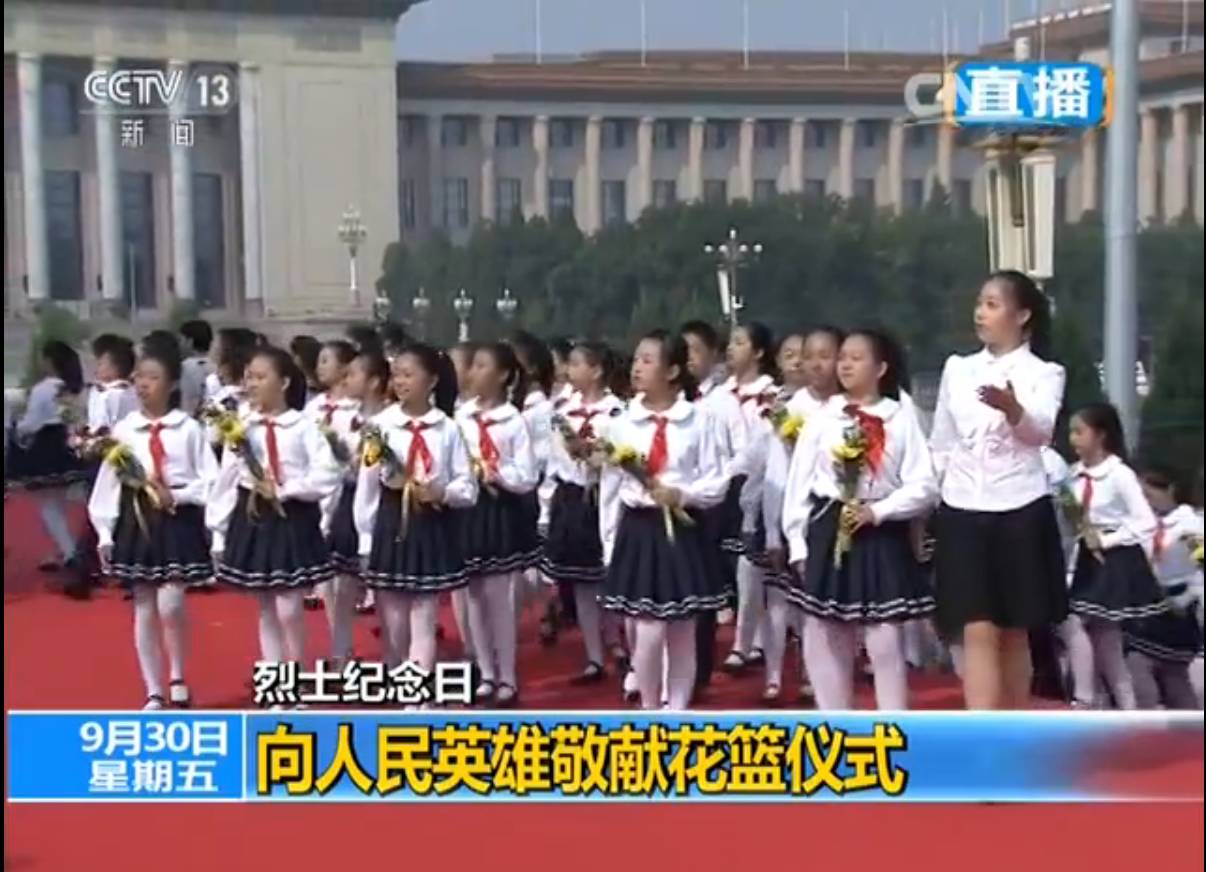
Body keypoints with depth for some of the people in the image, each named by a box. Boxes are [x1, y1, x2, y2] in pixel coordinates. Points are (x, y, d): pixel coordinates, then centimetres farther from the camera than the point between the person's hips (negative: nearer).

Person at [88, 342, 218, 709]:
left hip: (179, 521, -2)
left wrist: (177, 495, -16)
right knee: (144, 610, 7)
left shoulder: (189, 429, -2)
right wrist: (105, 533, 1)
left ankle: (178, 678, 13)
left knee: (170, 605, -12)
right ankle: (154, 693, 16)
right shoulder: (123, 430, 3)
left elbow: (211, 480, -3)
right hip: (137, 522, 3)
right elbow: (108, 483, 3)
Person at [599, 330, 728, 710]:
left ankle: (677, 716, 20)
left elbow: (717, 484, -3)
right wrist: (610, 545, 5)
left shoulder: (698, 421, -4)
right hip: (638, 532, 1)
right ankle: (649, 716, 15)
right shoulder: (622, 424, 2)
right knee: (648, 632, -3)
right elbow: (610, 490, 5)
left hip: (682, 532, 0)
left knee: (682, 634, 8)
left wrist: (681, 495, -20)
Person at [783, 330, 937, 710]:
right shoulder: (824, 416, 4)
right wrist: (798, 543, -1)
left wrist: (877, 511, -16)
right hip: (829, 534, 3)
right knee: (824, 642, 7)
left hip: (881, 536, -3)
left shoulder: (901, 418, -2)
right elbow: (799, 482, 3)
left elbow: (925, 486, -7)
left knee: (886, 644, 0)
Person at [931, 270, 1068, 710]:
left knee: (1014, 633, 9)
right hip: (963, 512, 2)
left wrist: (1012, 408, -43)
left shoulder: (1044, 373, -2)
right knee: (978, 633, -5)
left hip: (1020, 512, -2)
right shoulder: (957, 369, 9)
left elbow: (1042, 431, -22)